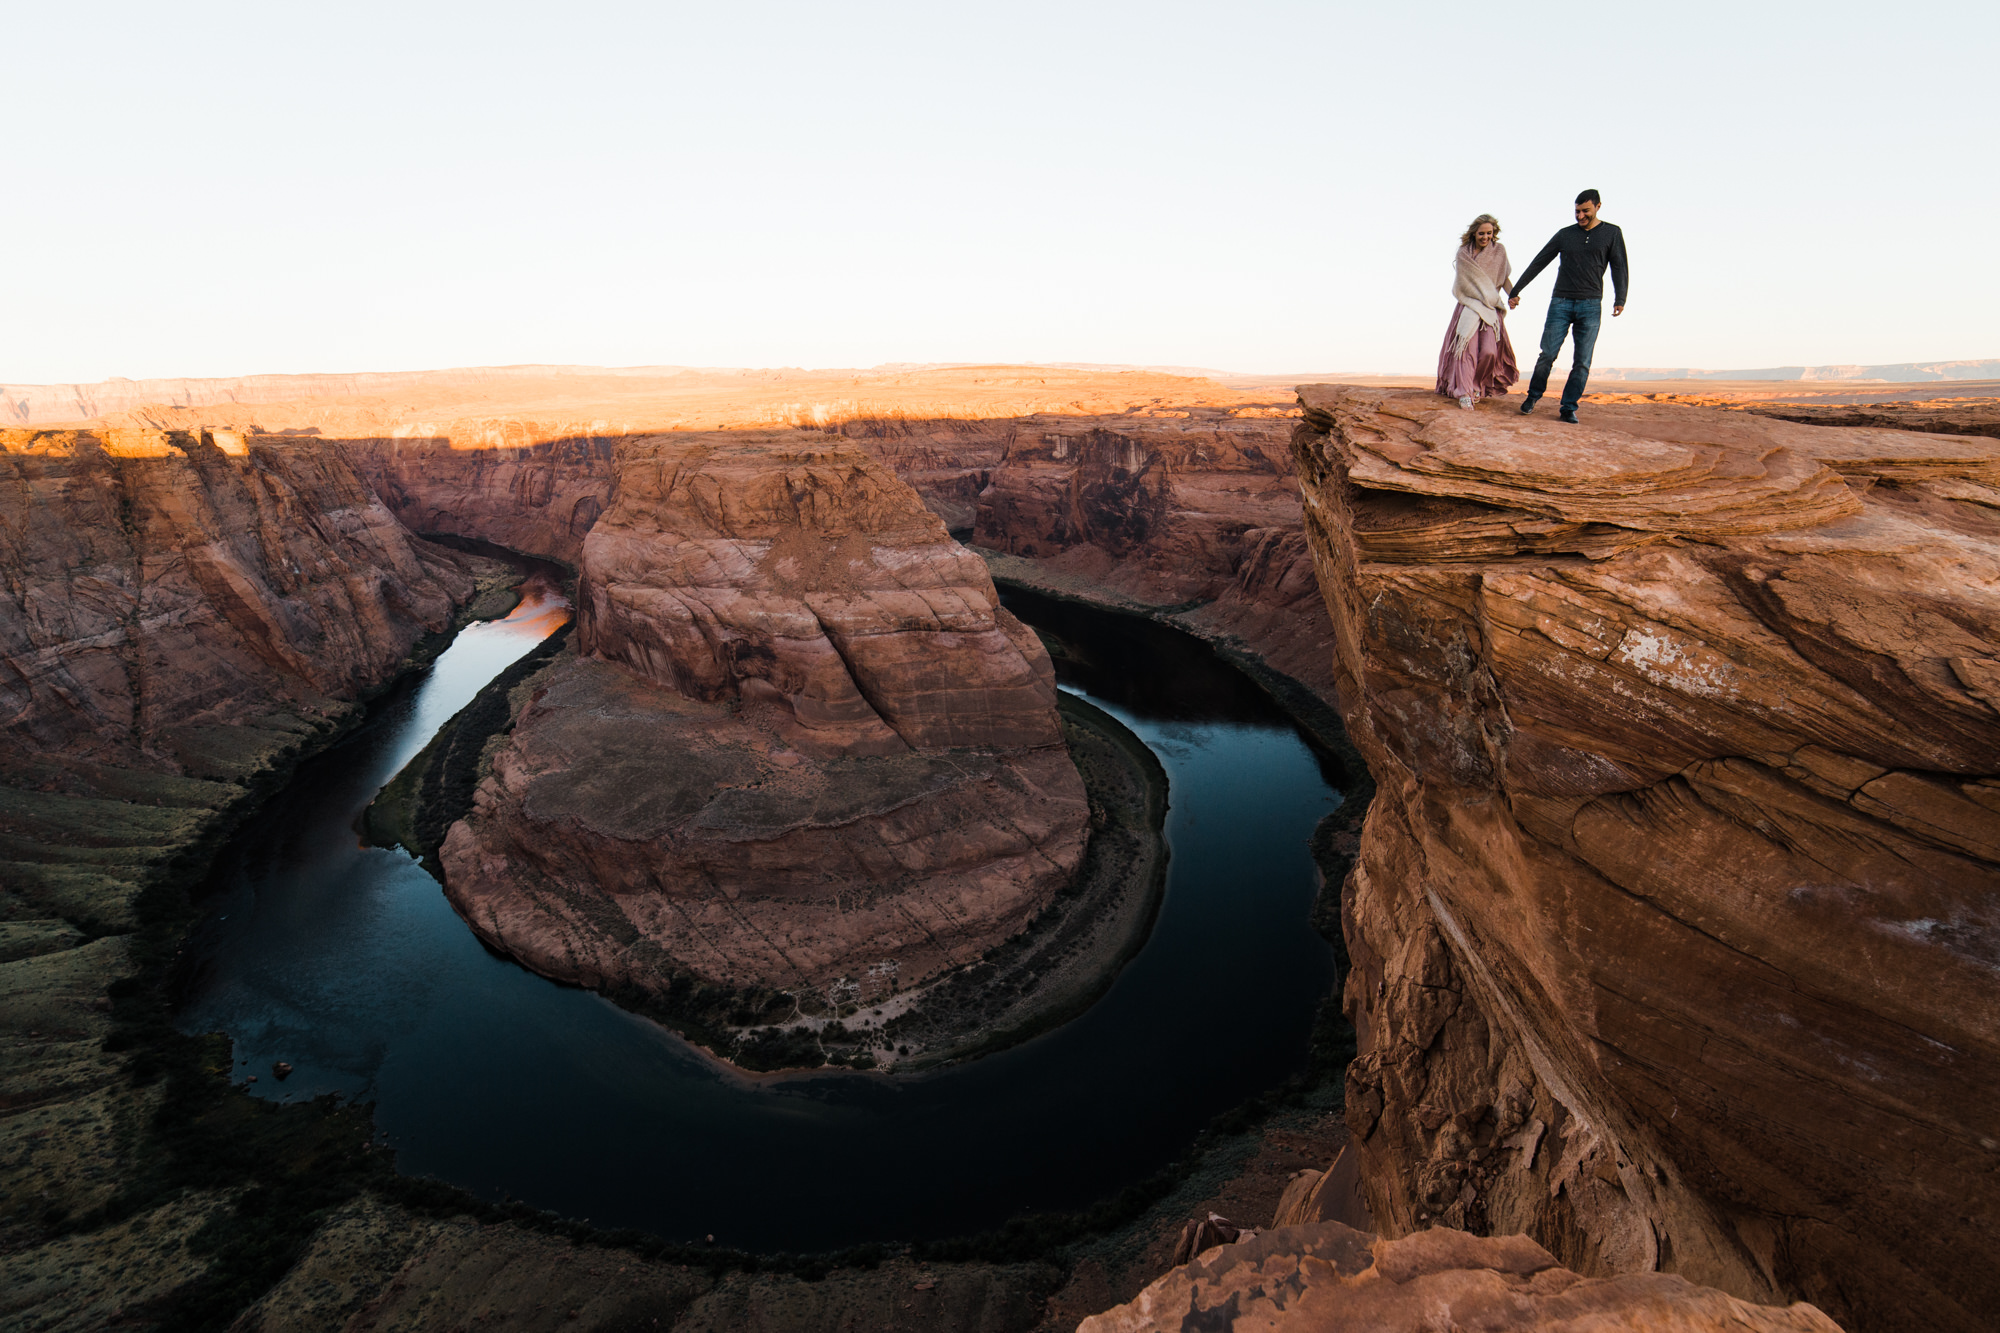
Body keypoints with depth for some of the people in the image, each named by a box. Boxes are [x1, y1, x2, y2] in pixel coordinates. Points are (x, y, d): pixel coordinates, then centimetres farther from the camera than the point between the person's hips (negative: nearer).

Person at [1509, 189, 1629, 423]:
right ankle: (1534, 396, 12)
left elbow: (1618, 267, 5)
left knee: (1582, 362, -4)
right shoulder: (1565, 235, 11)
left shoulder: (1612, 233, 9)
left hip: (1591, 306, 0)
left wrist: (1620, 299, -7)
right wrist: (1515, 291, 9)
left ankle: (1569, 407, 1)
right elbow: (1538, 264, 14)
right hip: (1561, 303, 0)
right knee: (1547, 355, -8)